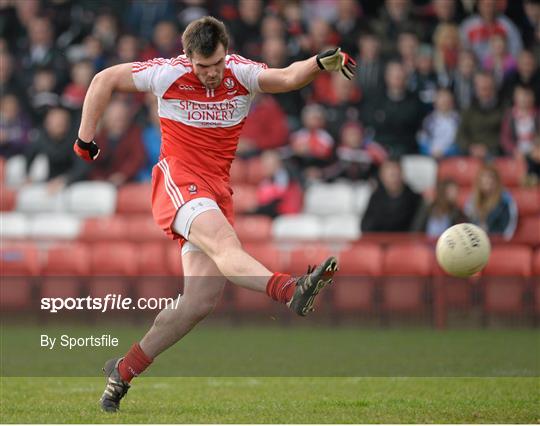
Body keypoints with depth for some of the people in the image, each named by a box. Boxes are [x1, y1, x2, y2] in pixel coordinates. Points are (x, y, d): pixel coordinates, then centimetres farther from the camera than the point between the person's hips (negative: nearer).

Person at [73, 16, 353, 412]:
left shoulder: (242, 73, -2)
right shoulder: (167, 74, -5)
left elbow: (288, 77, -21)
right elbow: (105, 79, 7)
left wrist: (322, 62, -41)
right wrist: (85, 138, 6)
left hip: (218, 189, 5)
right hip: (178, 181, -5)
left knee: (203, 299, -3)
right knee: (224, 241, -32)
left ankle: (123, 370, 9)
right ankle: (291, 291, -62)